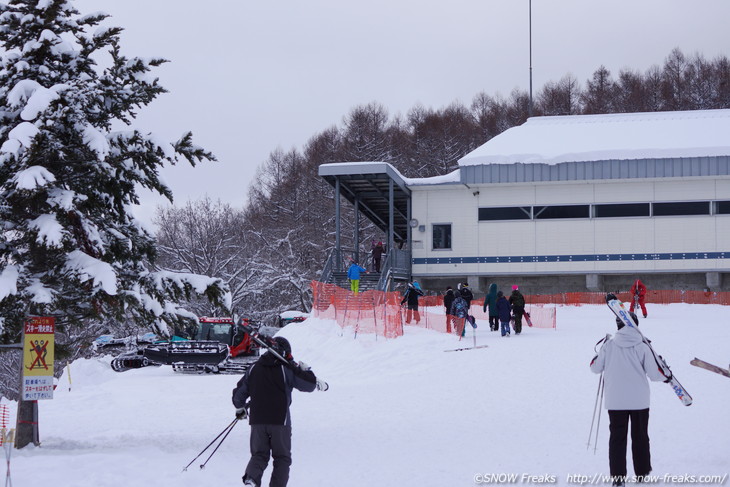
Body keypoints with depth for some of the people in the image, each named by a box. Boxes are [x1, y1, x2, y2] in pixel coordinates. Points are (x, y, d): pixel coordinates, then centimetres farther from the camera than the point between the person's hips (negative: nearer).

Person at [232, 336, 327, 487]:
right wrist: (305, 370, 14)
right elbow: (309, 384, -3)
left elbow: (239, 394, 14)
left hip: (257, 420, 3)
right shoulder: (286, 369, -6)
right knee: (282, 458, 11)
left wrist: (240, 410, 32)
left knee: (259, 455, 12)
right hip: (280, 420, -3)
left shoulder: (253, 369, 8)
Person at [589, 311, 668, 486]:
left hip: (615, 401, 0)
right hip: (640, 401, 0)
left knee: (617, 437, 7)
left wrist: (599, 354, 24)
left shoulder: (609, 345, -6)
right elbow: (653, 373, -6)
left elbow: (596, 368, 3)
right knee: (640, 436, 15)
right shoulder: (642, 347, -9)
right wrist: (666, 376, 15)